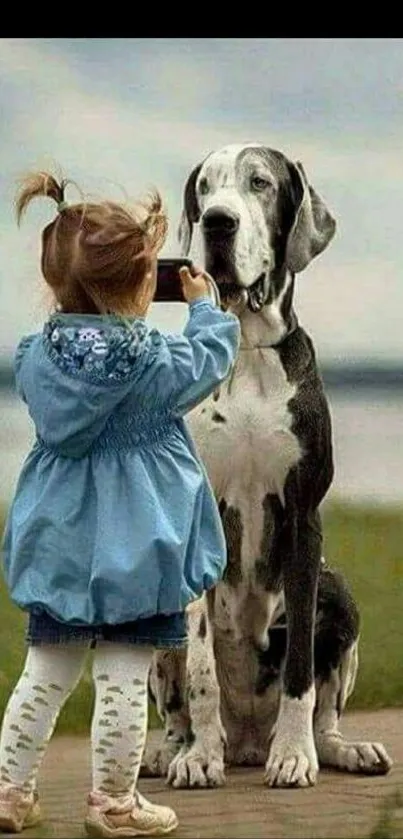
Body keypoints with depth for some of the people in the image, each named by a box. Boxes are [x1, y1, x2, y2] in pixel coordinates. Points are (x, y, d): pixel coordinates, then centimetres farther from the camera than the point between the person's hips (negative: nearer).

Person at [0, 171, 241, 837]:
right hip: (135, 544, -5)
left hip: (60, 543, 5)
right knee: (124, 678, 3)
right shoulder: (152, 362, -17)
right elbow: (211, 356, 2)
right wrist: (204, 304, 19)